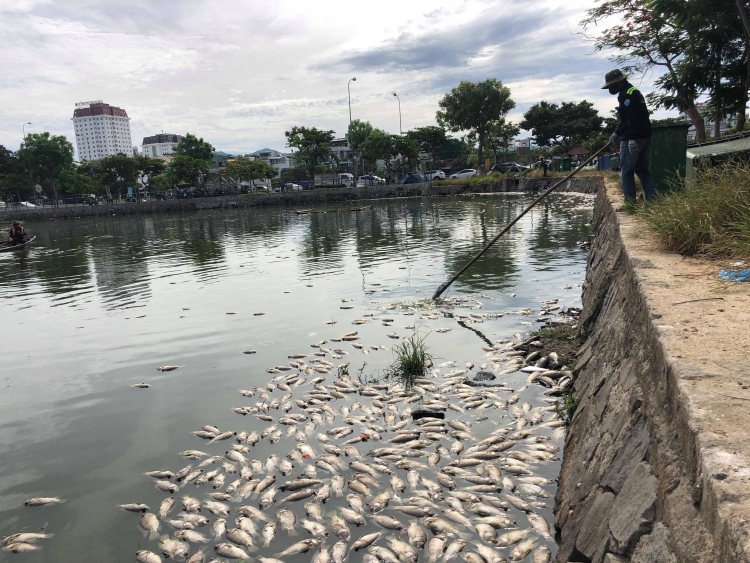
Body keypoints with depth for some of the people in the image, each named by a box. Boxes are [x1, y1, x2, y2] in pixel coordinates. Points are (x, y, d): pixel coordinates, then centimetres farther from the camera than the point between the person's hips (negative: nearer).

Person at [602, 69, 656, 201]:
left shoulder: (627, 95, -13)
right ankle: (651, 198, 11)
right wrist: (617, 133, 31)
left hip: (632, 139, -10)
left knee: (626, 171, -4)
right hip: (645, 137, 10)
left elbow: (632, 118, -23)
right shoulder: (634, 91, 21)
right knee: (642, 169, 14)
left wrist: (632, 139, -27)